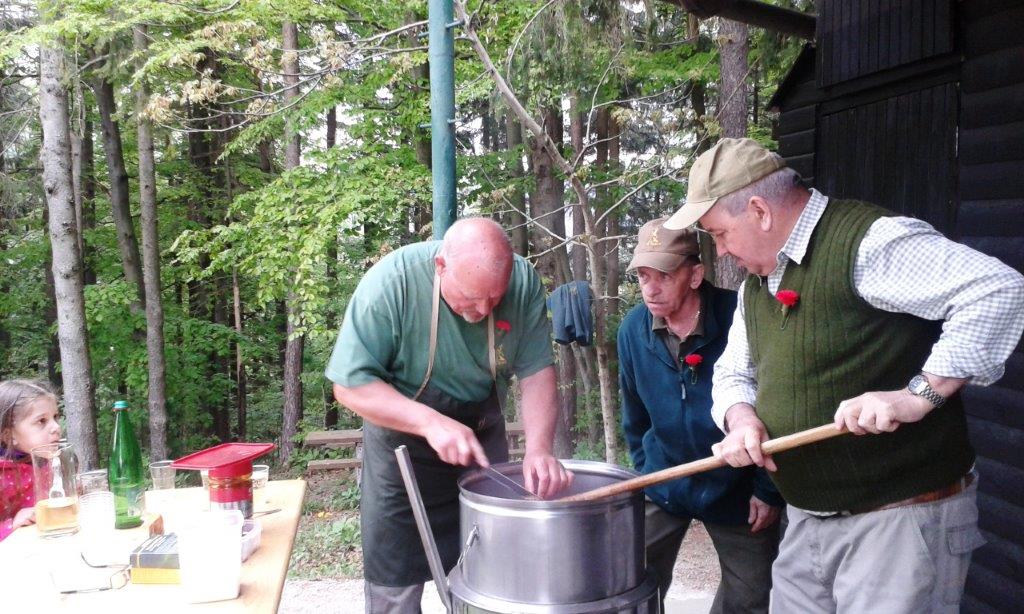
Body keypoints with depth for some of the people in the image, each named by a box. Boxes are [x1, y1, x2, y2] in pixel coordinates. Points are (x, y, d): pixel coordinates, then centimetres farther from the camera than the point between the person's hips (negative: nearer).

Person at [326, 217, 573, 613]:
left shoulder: (523, 282, -18)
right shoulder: (391, 283, -27)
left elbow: (536, 371, -13)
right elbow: (350, 384, -23)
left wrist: (539, 447, -28)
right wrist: (430, 422, -33)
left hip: (482, 430, 3)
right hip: (402, 430, -3)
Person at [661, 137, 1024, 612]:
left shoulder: (869, 239, -18)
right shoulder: (757, 280, 11)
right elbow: (733, 373, 18)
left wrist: (918, 395, -31)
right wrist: (742, 418, -4)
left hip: (903, 518, -8)